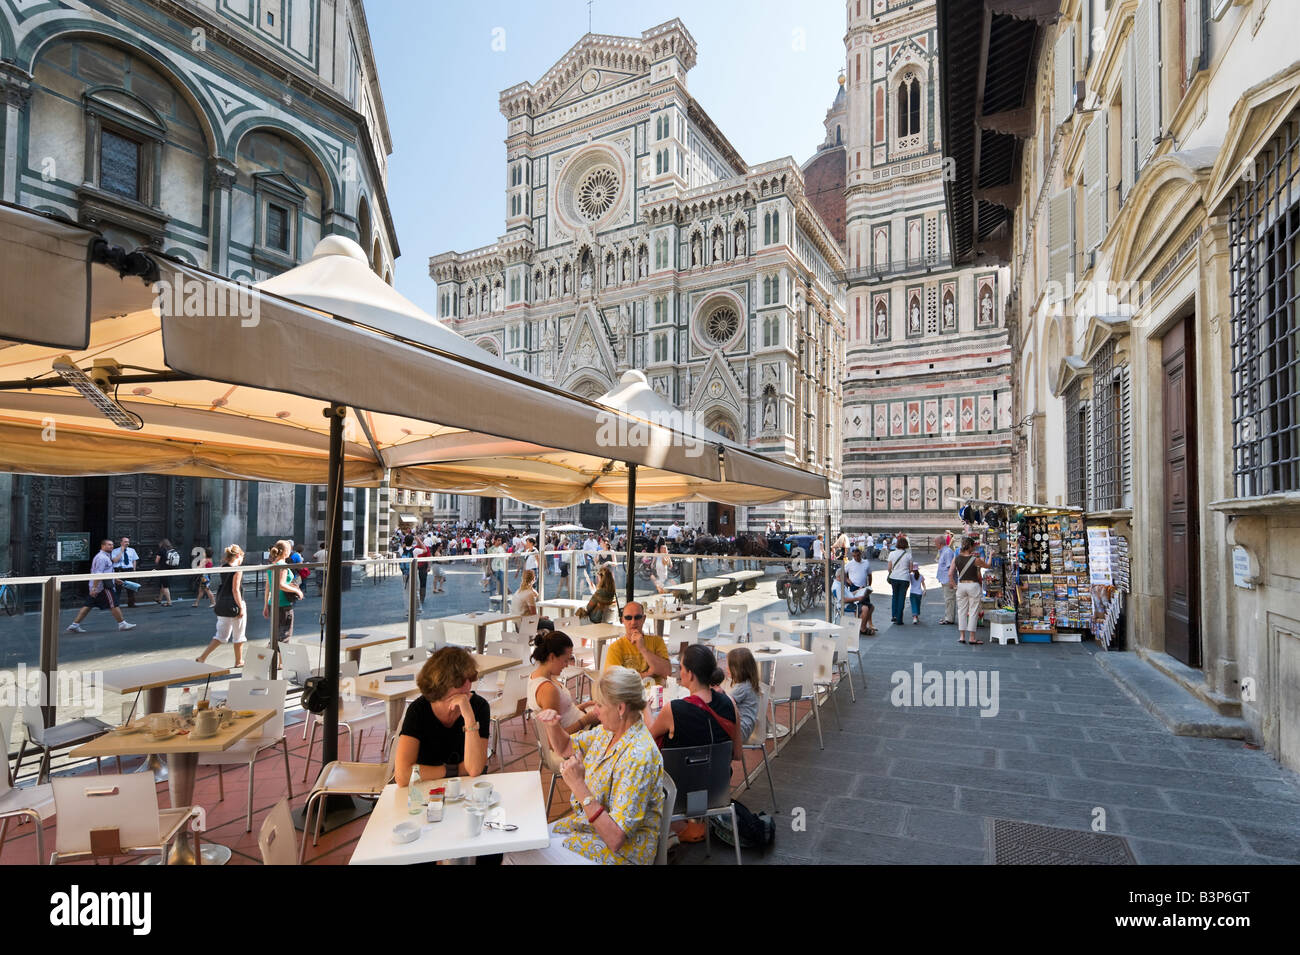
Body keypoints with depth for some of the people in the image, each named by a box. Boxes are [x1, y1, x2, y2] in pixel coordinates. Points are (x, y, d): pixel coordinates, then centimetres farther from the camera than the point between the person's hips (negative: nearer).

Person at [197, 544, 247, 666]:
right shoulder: (237, 569, -14)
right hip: (234, 604, -7)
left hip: (222, 605, 7)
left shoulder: (223, 568, 7)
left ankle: (203, 656, 7)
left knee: (222, 635, 17)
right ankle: (239, 661, 20)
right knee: (238, 635, 9)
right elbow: (235, 590, -17)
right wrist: (241, 607, -15)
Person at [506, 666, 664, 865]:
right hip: (588, 823, 8)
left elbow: (615, 838, -30)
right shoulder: (608, 731, -2)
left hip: (619, 853, -8)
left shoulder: (638, 758, -30)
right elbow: (565, 748, 15)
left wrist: (578, 785, -33)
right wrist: (553, 725, -6)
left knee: (520, 853, -9)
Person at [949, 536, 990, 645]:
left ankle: (962, 637, 14)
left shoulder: (956, 558, -2)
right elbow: (987, 566, 7)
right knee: (973, 612, 5)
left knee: (961, 610, 12)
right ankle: (972, 638, 8)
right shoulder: (975, 559, -12)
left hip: (961, 585, 4)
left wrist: (954, 585, 9)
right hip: (973, 585, -3)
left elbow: (950, 574, -4)